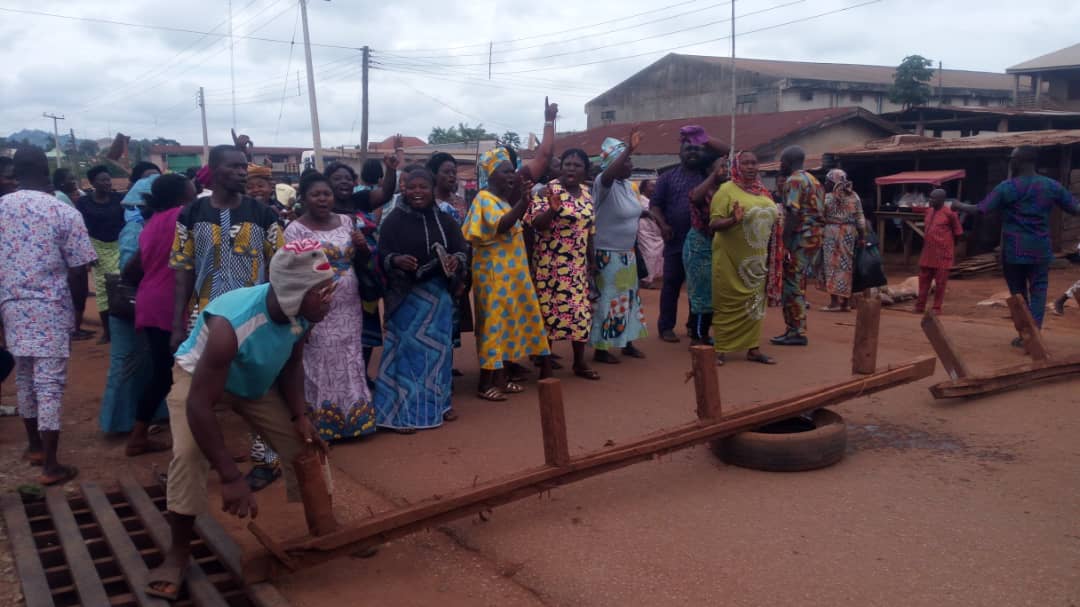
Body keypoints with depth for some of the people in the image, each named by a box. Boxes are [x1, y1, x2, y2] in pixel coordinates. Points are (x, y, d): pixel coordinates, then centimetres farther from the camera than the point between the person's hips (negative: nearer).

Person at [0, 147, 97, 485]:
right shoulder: (65, 213, -10)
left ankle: (34, 446, 33)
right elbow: (77, 272, -10)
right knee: (49, 383, -2)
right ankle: (50, 466, 1)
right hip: (50, 308, -4)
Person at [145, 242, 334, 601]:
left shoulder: (302, 314, -24)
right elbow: (199, 404, -42)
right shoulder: (231, 324, -43)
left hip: (257, 381, 5)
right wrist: (230, 477, -41)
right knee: (189, 454, -27)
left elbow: (292, 365, -2)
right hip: (198, 375, -5)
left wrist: (299, 416, -17)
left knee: (304, 443, 0)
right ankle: (178, 554, -7)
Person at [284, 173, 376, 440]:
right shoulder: (296, 230, -8)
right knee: (322, 365, 1)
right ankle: (323, 426, 12)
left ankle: (351, 419, 22)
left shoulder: (346, 221, 8)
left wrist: (363, 246, -6)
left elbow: (361, 262, 17)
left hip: (348, 308, 5)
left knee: (350, 363, 10)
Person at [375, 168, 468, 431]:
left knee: (439, 346, 12)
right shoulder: (394, 220, -4)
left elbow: (461, 250, 4)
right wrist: (396, 261, -28)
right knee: (407, 347, -2)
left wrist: (456, 260, -19)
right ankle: (401, 412, 4)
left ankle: (438, 402, 27)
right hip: (406, 295, -4)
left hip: (439, 293, 4)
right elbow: (382, 254, -6)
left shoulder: (445, 220, 5)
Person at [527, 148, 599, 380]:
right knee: (549, 309, -3)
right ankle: (545, 367, 5)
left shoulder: (586, 194, 10)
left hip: (578, 265, 7)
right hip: (551, 264, -6)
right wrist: (552, 209, -34)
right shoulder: (548, 191, -9)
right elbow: (536, 224, -16)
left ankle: (580, 362, 25)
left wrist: (592, 261, 17)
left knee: (581, 310, 11)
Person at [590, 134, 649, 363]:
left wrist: (645, 213, 8)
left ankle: (627, 342, 29)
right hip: (608, 254, -9)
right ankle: (601, 349, 9)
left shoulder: (626, 184, 7)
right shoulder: (604, 183, -18)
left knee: (628, 298, 16)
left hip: (627, 253, 9)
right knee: (608, 300, -1)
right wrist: (629, 149, -49)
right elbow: (608, 174, -43)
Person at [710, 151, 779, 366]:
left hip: (756, 259, 6)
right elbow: (713, 224, -14)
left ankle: (753, 348, 17)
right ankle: (720, 349, 9)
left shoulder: (762, 191, 10)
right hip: (731, 259, -6)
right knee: (729, 303, 0)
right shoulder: (727, 190, -10)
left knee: (755, 302, 9)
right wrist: (733, 220, -30)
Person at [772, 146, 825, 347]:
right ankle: (797, 329, 18)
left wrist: (783, 243, -22)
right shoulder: (813, 180, 20)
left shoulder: (794, 180, -10)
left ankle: (796, 332, -4)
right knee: (797, 285, 14)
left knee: (791, 285, -5)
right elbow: (819, 212, 20)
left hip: (800, 237, -10)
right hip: (814, 235, 10)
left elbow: (792, 214, -20)